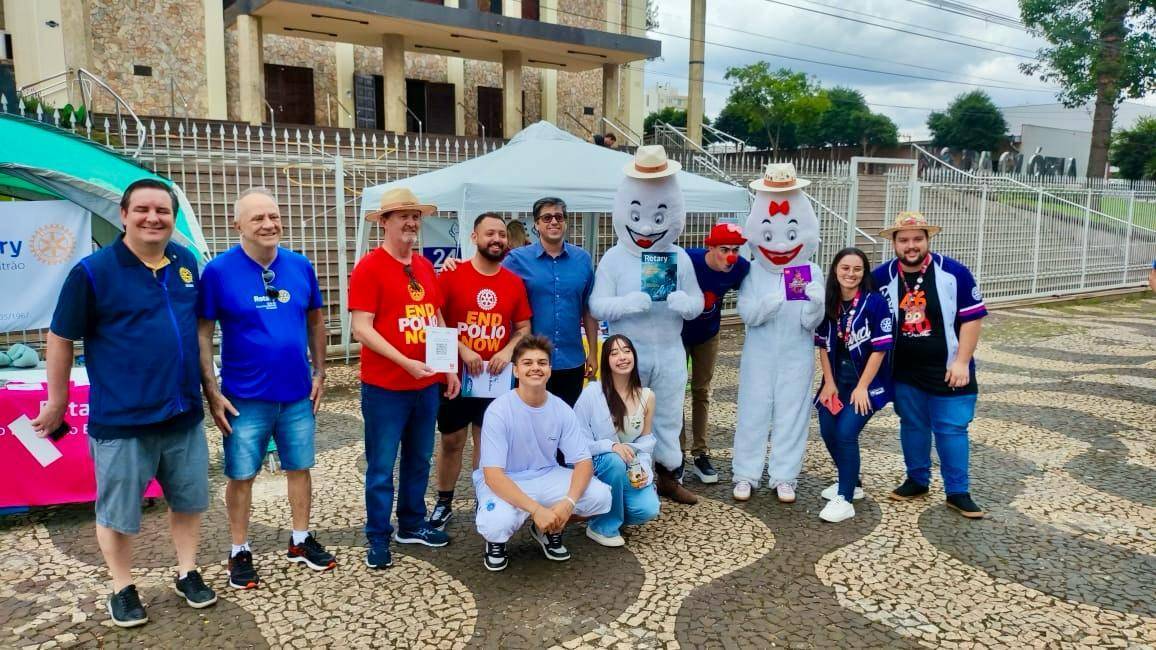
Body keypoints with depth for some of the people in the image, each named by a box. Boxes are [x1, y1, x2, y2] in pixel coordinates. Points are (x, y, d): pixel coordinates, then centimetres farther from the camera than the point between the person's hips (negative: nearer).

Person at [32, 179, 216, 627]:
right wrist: (57, 401, 0)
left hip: (184, 413, 5)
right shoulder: (93, 270, -12)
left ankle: (187, 573, 35)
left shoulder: (186, 262, 3)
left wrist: (205, 385, 18)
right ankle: (122, 589, 30)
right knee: (118, 511, 10)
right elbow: (60, 339, -5)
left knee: (189, 499, 16)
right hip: (121, 419, -4)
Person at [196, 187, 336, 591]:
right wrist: (212, 392, -11)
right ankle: (240, 552, 26)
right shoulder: (219, 271, -11)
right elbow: (202, 334, -8)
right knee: (241, 476, 9)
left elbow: (316, 320, 10)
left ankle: (301, 540, 32)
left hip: (298, 394, 3)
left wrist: (319, 372, 6)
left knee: (299, 467, 14)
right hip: (245, 398, -3)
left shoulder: (300, 266, -1)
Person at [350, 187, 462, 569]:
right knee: (381, 466, 4)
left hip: (427, 384, 7)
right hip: (385, 387, -6)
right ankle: (378, 539, 18)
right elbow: (362, 329, -16)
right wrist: (405, 363, -23)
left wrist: (450, 368, 10)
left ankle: (412, 526, 32)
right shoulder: (369, 267, -11)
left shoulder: (425, 267, 11)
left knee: (419, 460, 16)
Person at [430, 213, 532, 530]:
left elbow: (524, 329, 9)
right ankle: (443, 503, 26)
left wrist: (508, 350, -10)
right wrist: (462, 350, -18)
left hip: (497, 379, 2)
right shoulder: (451, 275, -8)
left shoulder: (515, 282, 2)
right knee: (451, 442, 11)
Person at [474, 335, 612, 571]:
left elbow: (583, 462, -8)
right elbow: (493, 475, -25)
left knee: (600, 496, -18)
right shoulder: (499, 411, -21)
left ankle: (550, 529, 12)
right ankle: (497, 539, 5)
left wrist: (568, 502, -28)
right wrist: (536, 509, -35)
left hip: (547, 477, 4)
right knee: (497, 523, -36)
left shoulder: (562, 410, -8)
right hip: (504, 483, -4)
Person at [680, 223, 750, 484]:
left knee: (701, 392, 10)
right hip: (678, 333, -2)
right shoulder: (687, 260, -32)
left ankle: (700, 454, 19)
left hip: (708, 335, 3)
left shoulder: (741, 268, -22)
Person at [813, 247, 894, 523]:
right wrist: (829, 383, 1)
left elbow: (880, 348, -13)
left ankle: (845, 499, -5)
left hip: (866, 381, -5)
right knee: (828, 431, 5)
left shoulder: (875, 302, -14)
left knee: (846, 432, -15)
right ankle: (851, 483, 29)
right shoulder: (828, 303, 0)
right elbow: (823, 345, 6)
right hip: (837, 380, 5)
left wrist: (862, 387, -14)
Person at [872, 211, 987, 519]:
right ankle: (917, 481, 30)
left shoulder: (954, 272, -12)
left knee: (951, 430, 2)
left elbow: (972, 318, -7)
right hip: (905, 372, 3)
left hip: (948, 370, -3)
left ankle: (958, 492, 15)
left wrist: (961, 361, -11)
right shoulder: (881, 277, -4)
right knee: (912, 426, 14)